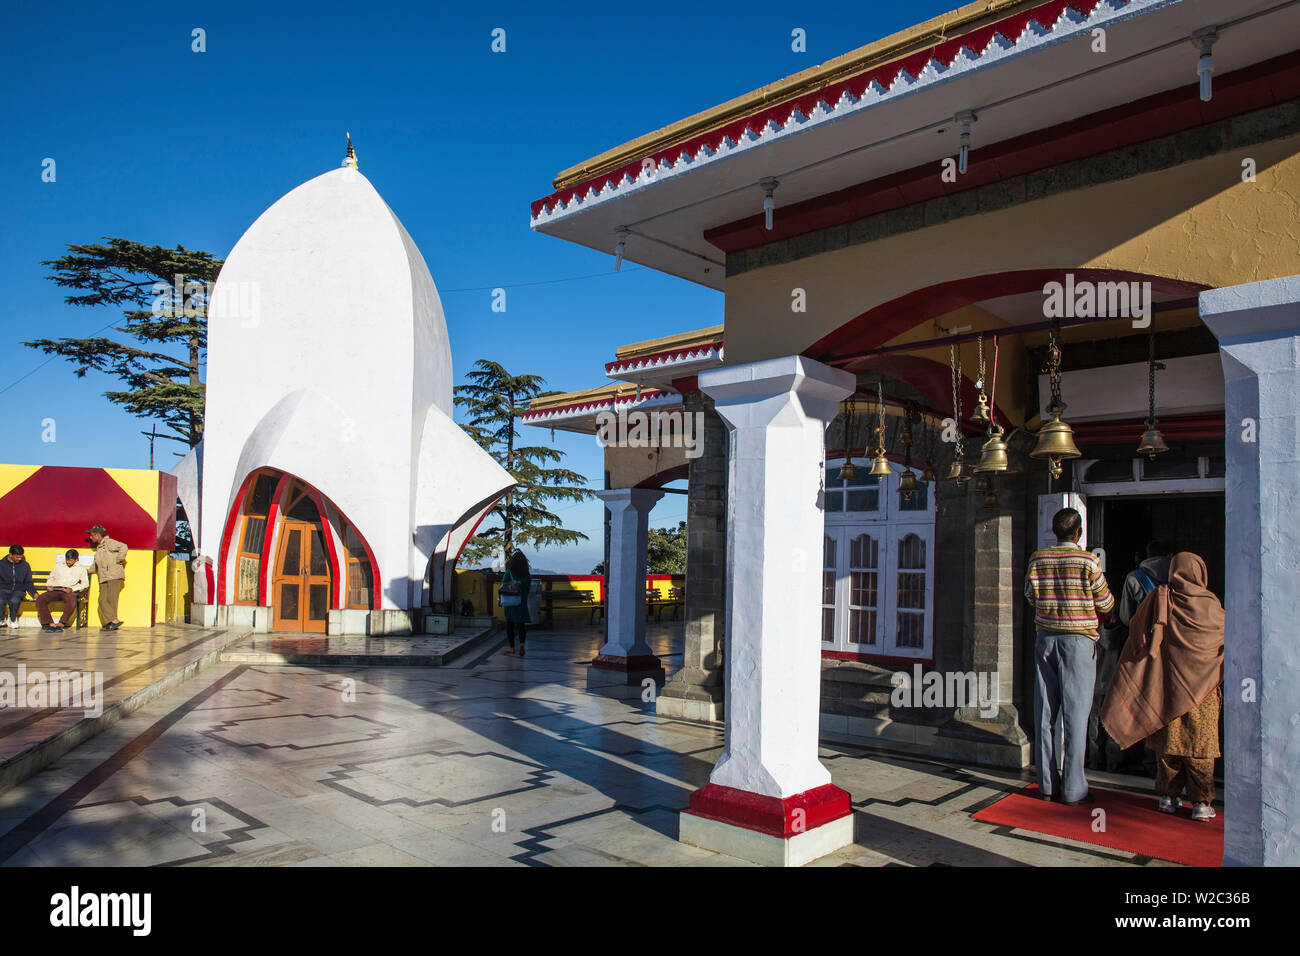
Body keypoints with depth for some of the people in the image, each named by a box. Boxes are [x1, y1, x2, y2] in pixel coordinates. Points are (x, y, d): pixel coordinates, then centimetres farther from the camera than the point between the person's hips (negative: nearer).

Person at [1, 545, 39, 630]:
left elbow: (28, 582, 15)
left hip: (19, 590, 0)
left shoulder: (25, 565, 10)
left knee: (14, 601, -36)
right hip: (4, 590, 0)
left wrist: (34, 593, 0)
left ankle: (13, 619, -6)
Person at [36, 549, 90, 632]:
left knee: (72, 602, -38)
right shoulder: (58, 565, 25)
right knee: (40, 600, -26)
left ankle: (61, 624, -32)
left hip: (69, 591, -3)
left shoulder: (81, 568, 15)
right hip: (55, 590, 3)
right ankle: (51, 624, -30)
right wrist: (48, 585, 5)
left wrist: (72, 589, -9)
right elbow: (51, 577, 28)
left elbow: (85, 583, 7)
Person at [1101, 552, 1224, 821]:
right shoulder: (1209, 604, -7)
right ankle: (1201, 803, 5)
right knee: (1200, 742, 4)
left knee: (1167, 740, 9)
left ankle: (1168, 796, 14)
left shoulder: (1157, 599, -4)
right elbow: (1225, 634, 7)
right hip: (1201, 686, -2)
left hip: (1166, 681, 2)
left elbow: (1136, 631, 0)